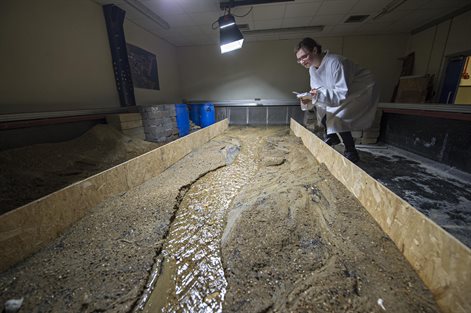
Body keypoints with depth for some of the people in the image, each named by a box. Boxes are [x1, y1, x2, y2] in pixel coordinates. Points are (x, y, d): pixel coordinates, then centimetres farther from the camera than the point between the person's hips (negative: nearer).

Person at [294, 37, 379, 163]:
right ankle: (331, 136, 16)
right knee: (320, 106, -2)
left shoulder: (335, 63, -30)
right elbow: (318, 92, -2)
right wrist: (309, 99, -23)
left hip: (362, 91, -8)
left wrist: (320, 94, -45)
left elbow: (343, 94, -32)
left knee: (337, 116, -23)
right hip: (343, 93, 8)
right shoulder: (312, 68, -5)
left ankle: (351, 153, -7)